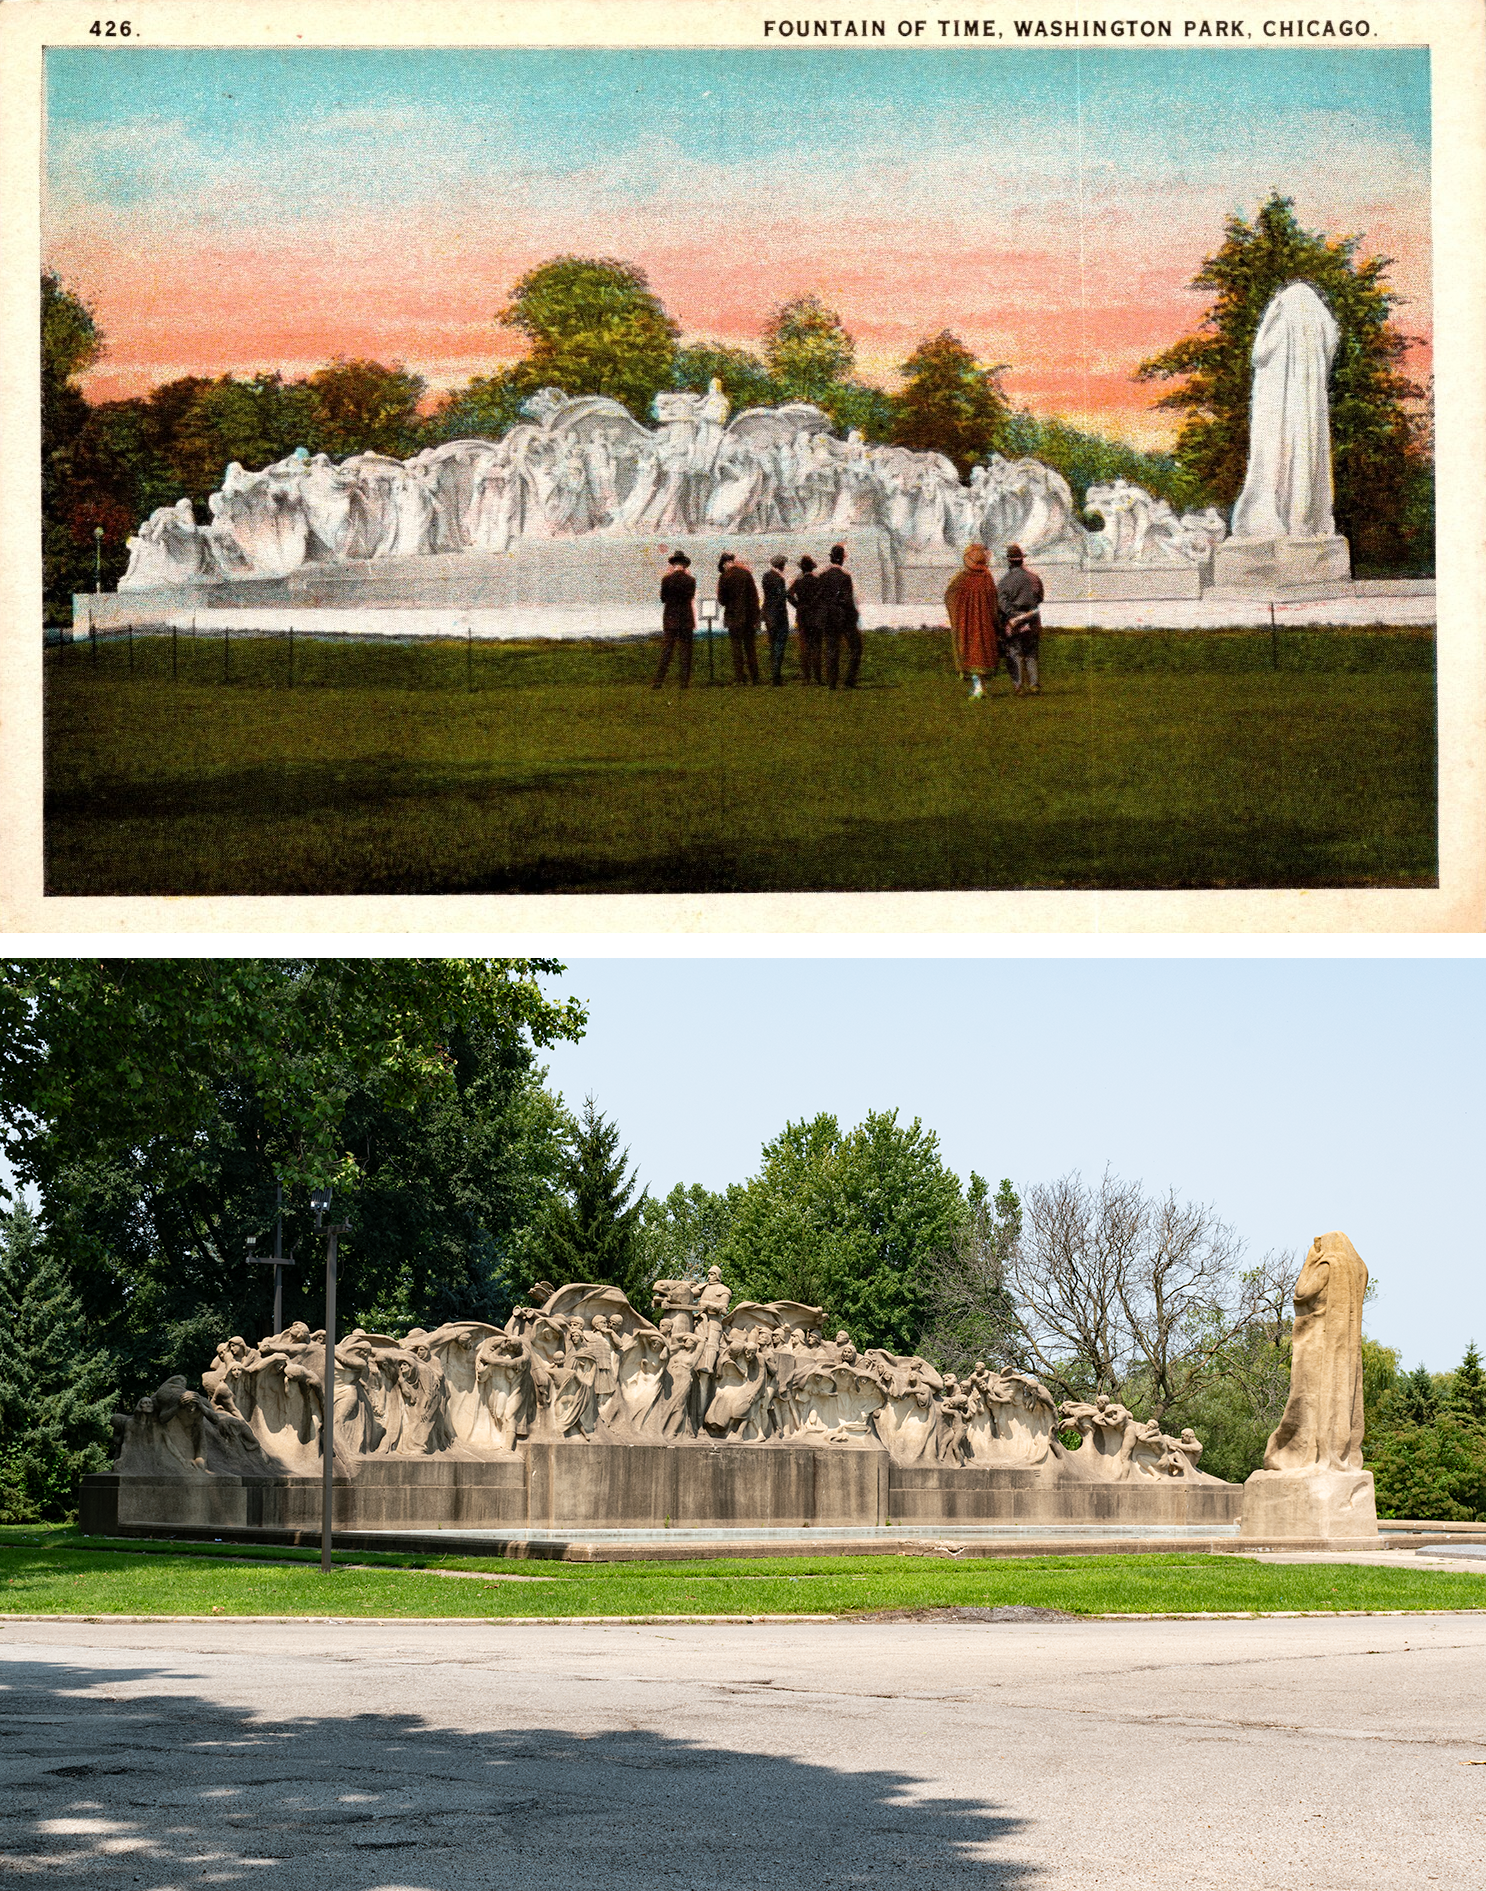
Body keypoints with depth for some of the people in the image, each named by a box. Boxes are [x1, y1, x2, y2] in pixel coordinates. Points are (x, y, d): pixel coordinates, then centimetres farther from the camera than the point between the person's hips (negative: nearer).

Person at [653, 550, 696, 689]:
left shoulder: (667, 580, -7)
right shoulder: (690, 580, -5)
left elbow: (663, 599, 3)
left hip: (670, 620, 0)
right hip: (686, 619, 0)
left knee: (666, 651, 1)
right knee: (686, 651, 5)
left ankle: (658, 682, -4)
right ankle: (685, 681, 3)